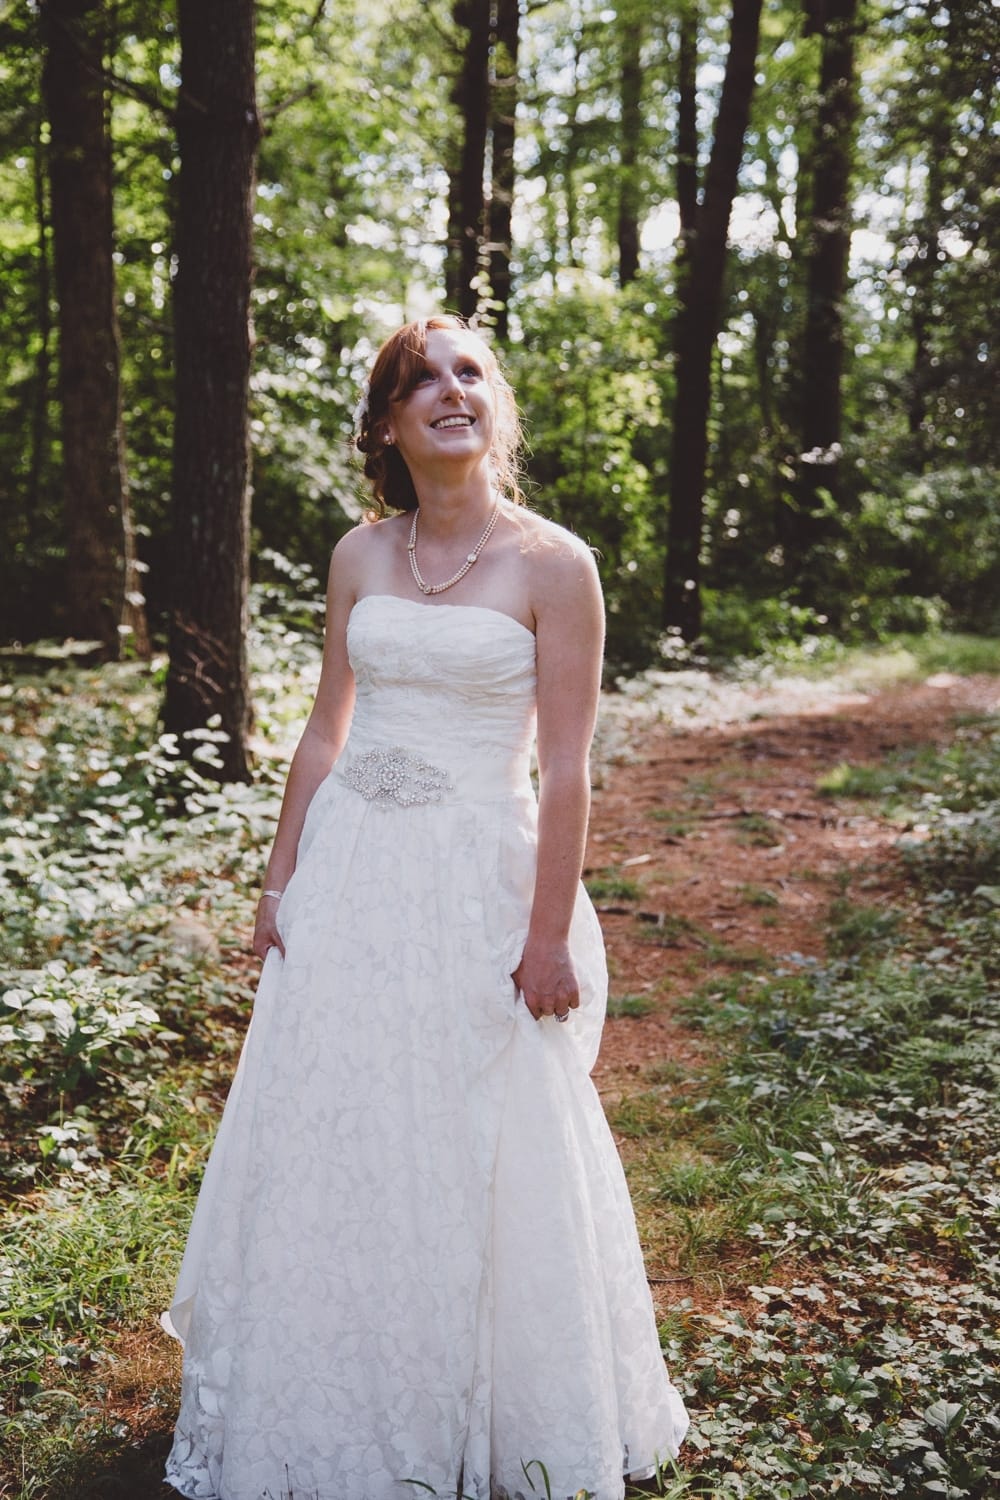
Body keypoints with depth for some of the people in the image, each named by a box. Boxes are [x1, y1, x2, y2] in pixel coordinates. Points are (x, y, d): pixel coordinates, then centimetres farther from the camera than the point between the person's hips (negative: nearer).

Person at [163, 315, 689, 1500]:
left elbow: (564, 769, -10)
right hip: (353, 870, 5)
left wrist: (549, 936, -12)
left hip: (477, 879, -4)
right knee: (328, 1136, 12)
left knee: (480, 1149, 7)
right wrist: (282, 880, 9)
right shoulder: (360, 556, 5)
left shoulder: (552, 565, -9)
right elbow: (327, 730, 10)